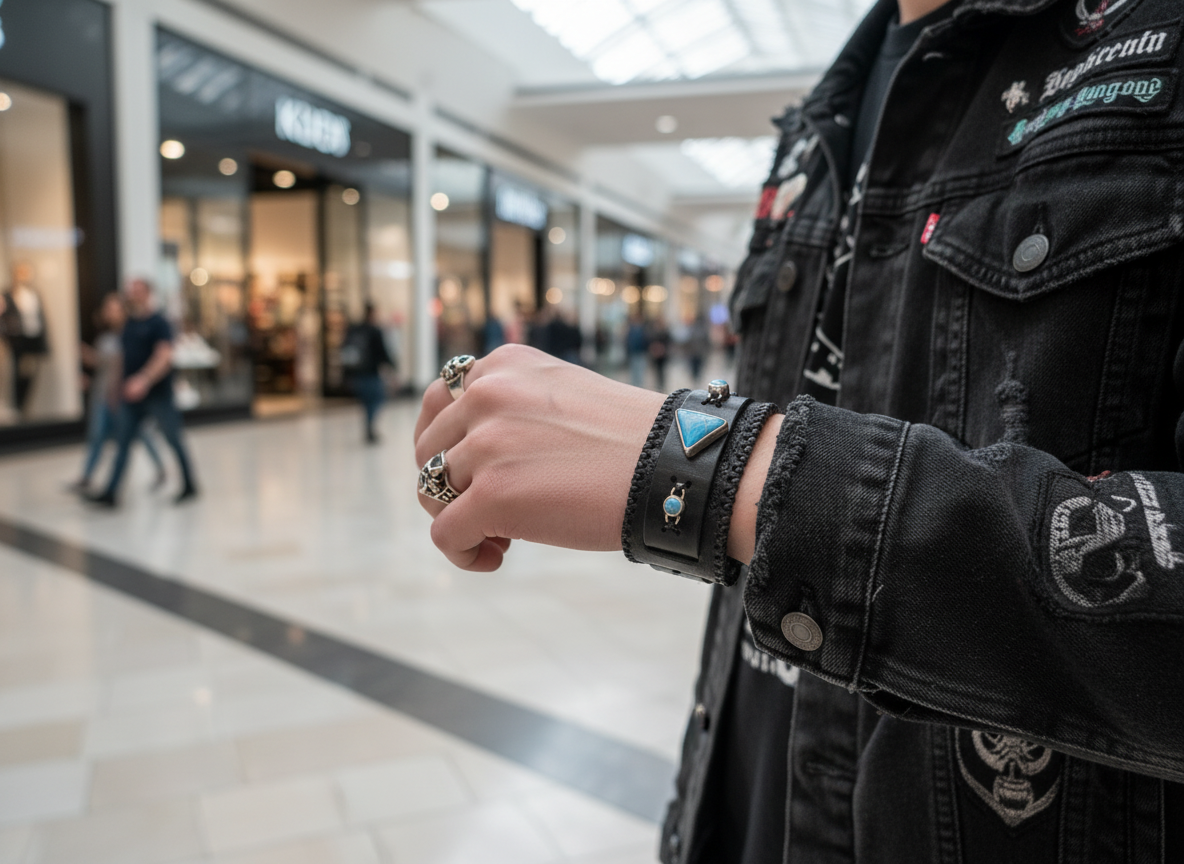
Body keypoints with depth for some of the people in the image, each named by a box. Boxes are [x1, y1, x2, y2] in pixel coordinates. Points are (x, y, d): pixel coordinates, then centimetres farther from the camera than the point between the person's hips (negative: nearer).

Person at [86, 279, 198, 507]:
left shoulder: (158, 323, -10)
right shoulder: (129, 323, 12)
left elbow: (164, 356, -21)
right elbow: (127, 356, 20)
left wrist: (144, 380, -33)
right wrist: (123, 384, 19)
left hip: (158, 394, -7)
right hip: (132, 396, 7)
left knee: (174, 440, 4)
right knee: (123, 443, 3)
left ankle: (189, 486, 18)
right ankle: (111, 493, 3)